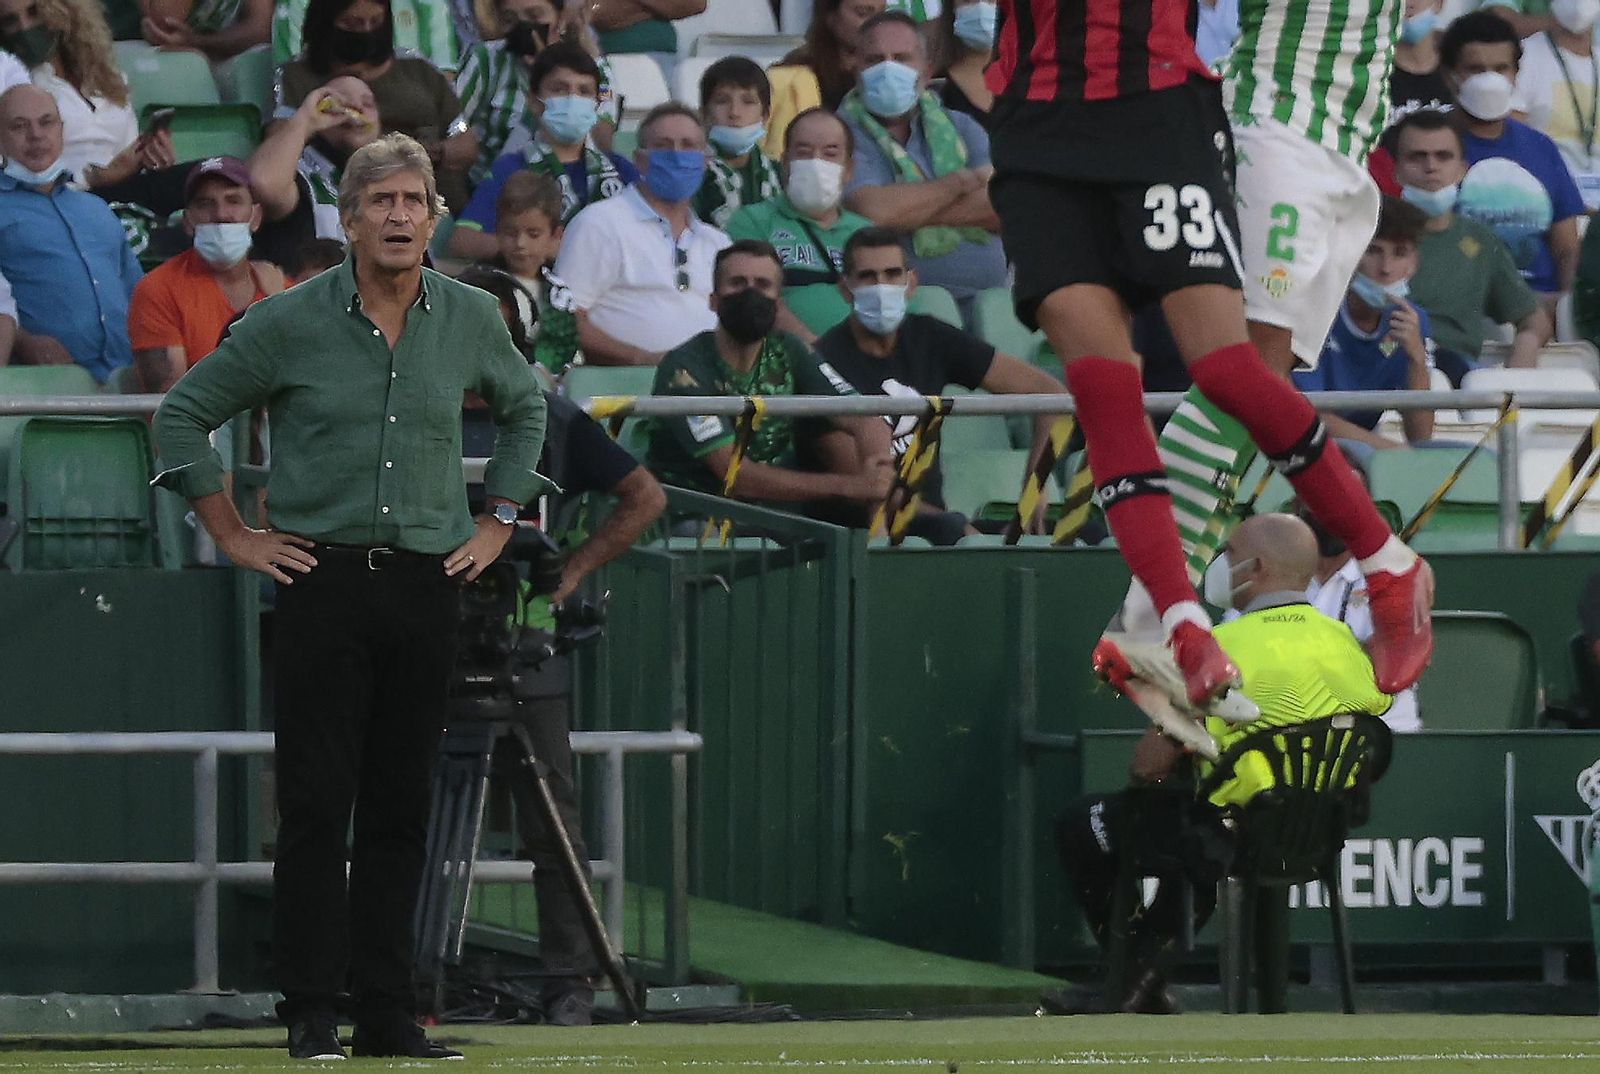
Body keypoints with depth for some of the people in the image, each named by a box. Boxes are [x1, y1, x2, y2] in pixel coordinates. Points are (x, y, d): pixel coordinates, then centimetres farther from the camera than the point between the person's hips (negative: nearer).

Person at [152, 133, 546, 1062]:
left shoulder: (472, 321, 6)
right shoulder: (292, 322, -3)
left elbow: (527, 409, 26)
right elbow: (185, 413, 6)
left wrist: (497, 523, 17)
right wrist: (233, 535, 3)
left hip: (429, 587, 3)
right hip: (324, 582, -3)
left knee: (402, 809, 6)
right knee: (317, 803, -5)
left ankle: (388, 1012, 10)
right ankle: (311, 1013, -3)